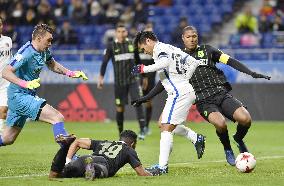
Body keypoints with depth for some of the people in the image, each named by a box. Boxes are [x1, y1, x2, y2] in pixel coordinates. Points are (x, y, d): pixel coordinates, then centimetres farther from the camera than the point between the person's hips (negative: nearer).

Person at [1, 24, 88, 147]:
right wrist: (25, 84, -40)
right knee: (58, 118, -21)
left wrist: (71, 73, 12)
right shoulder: (26, 52, -20)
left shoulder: (44, 51, 6)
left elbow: (52, 65, 26)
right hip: (19, 96, -10)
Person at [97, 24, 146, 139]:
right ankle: (121, 134, 16)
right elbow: (104, 62, 1)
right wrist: (101, 78, -5)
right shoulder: (111, 46, -1)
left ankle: (142, 130, -18)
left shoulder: (132, 44, 5)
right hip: (119, 82, -1)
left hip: (133, 80, 1)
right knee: (120, 108, 3)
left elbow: (138, 60, 16)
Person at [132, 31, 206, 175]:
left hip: (179, 93, -10)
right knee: (162, 123, 20)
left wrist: (144, 69, -25)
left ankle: (162, 167, -14)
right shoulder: (171, 48, 20)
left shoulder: (160, 49, -8)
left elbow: (164, 62, -32)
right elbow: (193, 62, 22)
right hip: (185, 90, 10)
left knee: (166, 128, -11)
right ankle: (196, 138, 21)